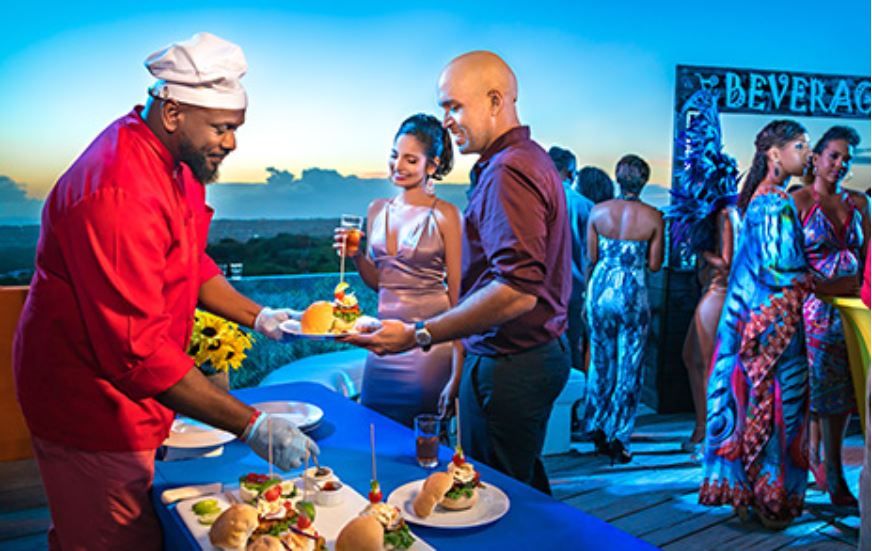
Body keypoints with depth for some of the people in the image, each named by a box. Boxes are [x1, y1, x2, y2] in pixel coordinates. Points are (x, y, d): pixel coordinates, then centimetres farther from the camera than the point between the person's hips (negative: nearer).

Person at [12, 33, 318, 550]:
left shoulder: (174, 161, 2)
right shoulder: (118, 193, -29)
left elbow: (191, 263, 15)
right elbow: (139, 352, -32)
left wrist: (257, 316, 0)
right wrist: (253, 426, -30)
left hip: (124, 399, 9)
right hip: (90, 409, -9)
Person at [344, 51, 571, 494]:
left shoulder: (508, 171, -19)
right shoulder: (529, 159, 15)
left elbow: (518, 291, -29)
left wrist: (419, 336, -28)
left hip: (508, 367, -10)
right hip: (538, 353, 10)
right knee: (526, 489, 21)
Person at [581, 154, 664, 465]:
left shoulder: (598, 211, -4)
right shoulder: (653, 217, -8)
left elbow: (591, 257, 0)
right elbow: (655, 265, -4)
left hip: (601, 289, 2)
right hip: (633, 294, -2)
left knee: (601, 361, 18)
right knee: (629, 368, 8)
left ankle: (597, 429, 28)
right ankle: (618, 439, 12)